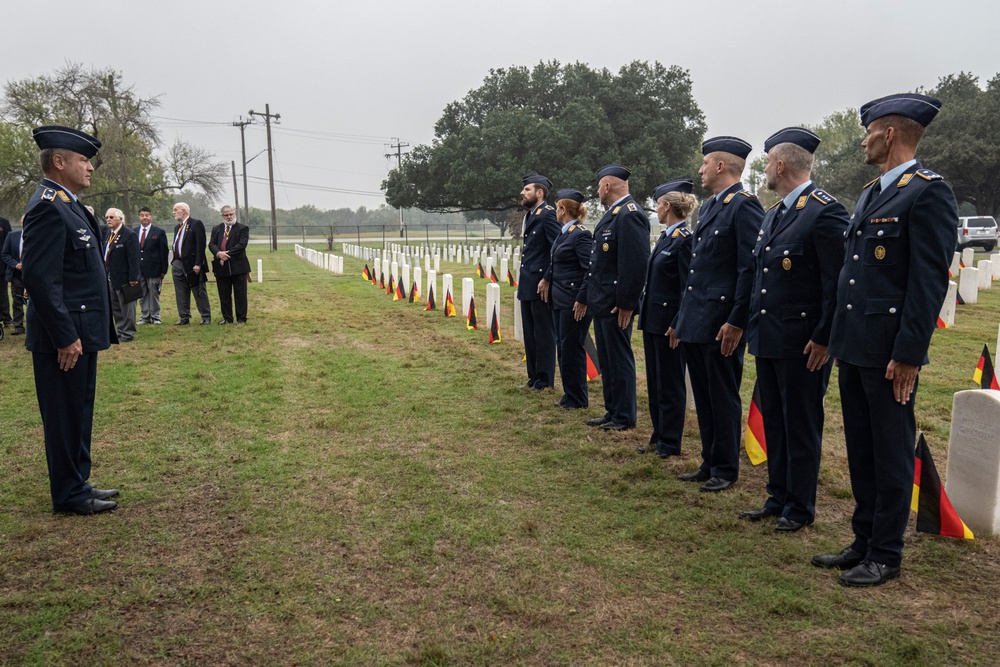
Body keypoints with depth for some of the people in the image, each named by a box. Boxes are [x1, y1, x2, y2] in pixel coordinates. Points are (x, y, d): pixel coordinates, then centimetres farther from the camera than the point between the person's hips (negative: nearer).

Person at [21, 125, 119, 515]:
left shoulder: (67, 204, 15)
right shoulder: (48, 206, -16)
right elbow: (39, 278, -22)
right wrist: (65, 336, -22)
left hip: (82, 332, 10)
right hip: (65, 337, -10)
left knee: (79, 414, 17)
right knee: (65, 416, 2)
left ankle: (77, 485, 29)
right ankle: (69, 496, 14)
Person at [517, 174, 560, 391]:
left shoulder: (548, 214, -12)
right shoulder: (529, 215, 16)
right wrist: (523, 280, 15)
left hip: (541, 285, -9)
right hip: (527, 285, 9)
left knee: (543, 334, 1)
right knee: (530, 334, 14)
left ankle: (545, 381, 10)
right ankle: (533, 377, 24)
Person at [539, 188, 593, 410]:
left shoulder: (581, 235, -16)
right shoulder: (564, 233, 12)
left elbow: (591, 270, -20)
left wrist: (582, 300, -22)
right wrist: (547, 280, 21)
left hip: (574, 301, -9)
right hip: (560, 299, 9)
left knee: (571, 347, -1)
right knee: (562, 346, 13)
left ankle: (577, 399, 12)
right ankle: (569, 395, 24)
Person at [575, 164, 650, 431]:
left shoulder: (630, 214, -16)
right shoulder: (612, 214, 17)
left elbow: (636, 262, -24)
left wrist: (625, 304, -24)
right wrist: (584, 297, 22)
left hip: (616, 305, -10)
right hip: (601, 302, 10)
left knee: (619, 359, 0)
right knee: (606, 359, 15)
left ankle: (624, 417, 11)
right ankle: (612, 411, 25)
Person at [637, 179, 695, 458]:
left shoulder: (685, 239, -15)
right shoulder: (664, 236, 13)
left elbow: (689, 288, -18)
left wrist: (678, 324, -19)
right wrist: (643, 311, 16)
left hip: (669, 322, -9)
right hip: (652, 318, 9)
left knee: (670, 383, 2)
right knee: (654, 380, 15)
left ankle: (670, 443, 13)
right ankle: (658, 436, 26)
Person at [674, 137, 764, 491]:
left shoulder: (745, 205, -11)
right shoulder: (709, 206, 17)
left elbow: (751, 269, -17)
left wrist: (736, 322, -19)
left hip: (721, 324, -9)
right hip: (695, 322, 9)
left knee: (724, 399, 3)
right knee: (704, 398, 15)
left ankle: (725, 469, 16)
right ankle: (709, 463, 27)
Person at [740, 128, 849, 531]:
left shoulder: (825, 212, -14)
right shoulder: (774, 214, 14)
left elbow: (837, 283, -17)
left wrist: (823, 339, -18)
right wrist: (748, 324, 16)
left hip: (803, 343, -9)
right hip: (768, 339, 9)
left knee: (801, 427, 3)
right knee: (774, 423, 16)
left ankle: (800, 509, 17)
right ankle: (778, 499, 29)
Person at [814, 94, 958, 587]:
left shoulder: (929, 193, -11)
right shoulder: (870, 194, 16)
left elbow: (930, 281, -16)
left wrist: (908, 354, -19)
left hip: (889, 352, -9)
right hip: (853, 347, 9)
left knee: (891, 453, 4)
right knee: (861, 451, 16)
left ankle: (886, 556, 17)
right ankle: (864, 542, 29)